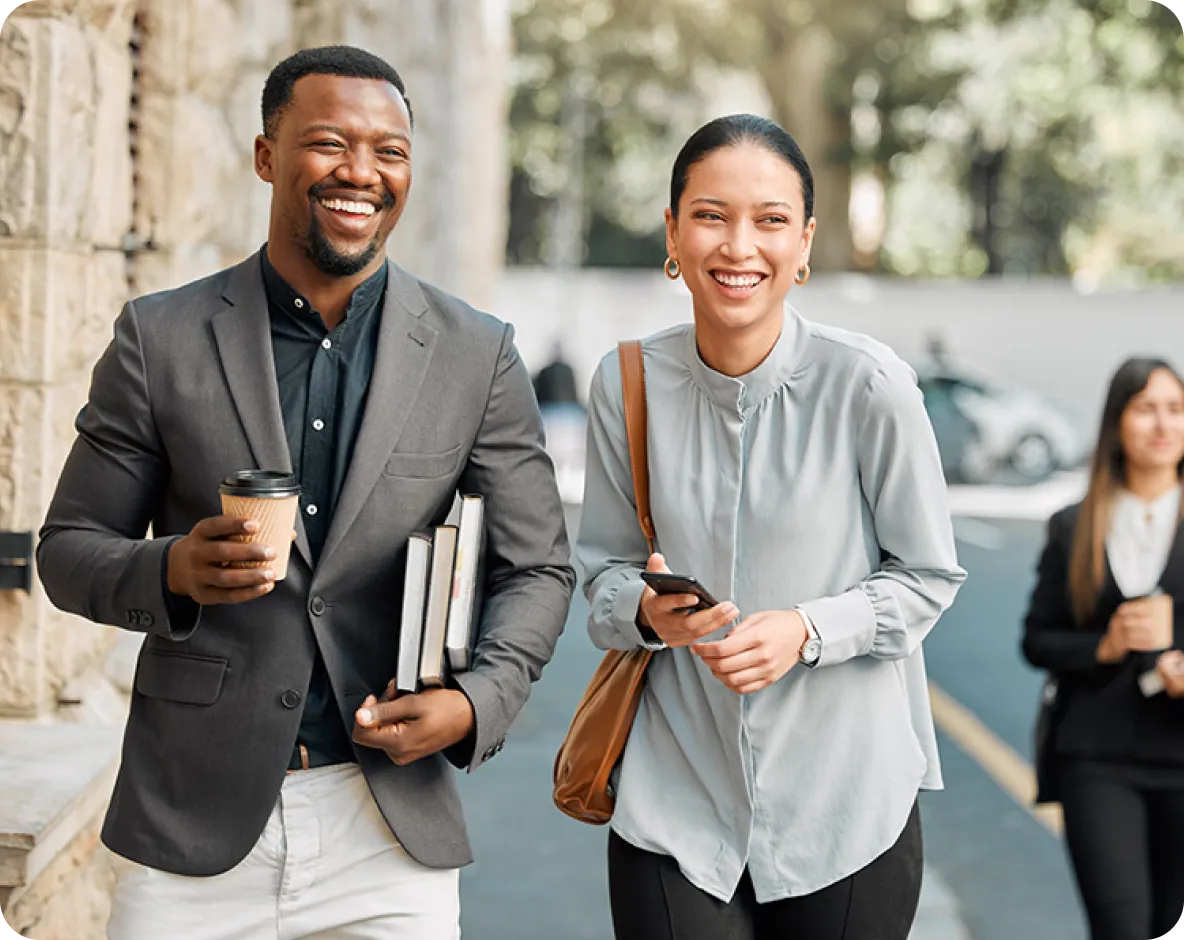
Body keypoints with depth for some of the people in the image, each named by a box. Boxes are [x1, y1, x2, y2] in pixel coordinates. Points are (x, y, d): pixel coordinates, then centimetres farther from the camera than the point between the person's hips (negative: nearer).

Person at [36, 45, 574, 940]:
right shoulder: (161, 338, 0)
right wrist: (173, 572, -16)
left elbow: (536, 568, 7)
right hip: (192, 824, 0)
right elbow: (68, 549, 5)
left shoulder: (477, 355, 2)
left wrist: (476, 701, -11)